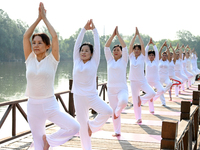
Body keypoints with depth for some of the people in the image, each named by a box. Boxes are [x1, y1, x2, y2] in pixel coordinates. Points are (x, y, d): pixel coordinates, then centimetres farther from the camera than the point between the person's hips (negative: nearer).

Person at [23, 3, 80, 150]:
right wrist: (39, 18, 0)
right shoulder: (30, 60, 3)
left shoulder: (52, 60, -5)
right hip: (33, 105, 2)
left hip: (50, 105, -2)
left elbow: (55, 36, -14)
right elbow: (26, 36, -3)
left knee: (74, 127, -17)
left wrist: (45, 18, -3)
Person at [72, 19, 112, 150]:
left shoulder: (94, 62, 1)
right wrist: (84, 29, -1)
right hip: (79, 97, 1)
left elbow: (97, 45, -3)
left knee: (108, 111, -22)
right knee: (82, 125, 3)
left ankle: (92, 126, 2)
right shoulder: (77, 62, 5)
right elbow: (77, 43, 1)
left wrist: (94, 29, -2)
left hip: (92, 96, -1)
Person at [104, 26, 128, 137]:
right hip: (111, 89, 3)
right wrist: (113, 35, -2)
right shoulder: (110, 60, 9)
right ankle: (117, 132, 19)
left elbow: (125, 47, -9)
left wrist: (118, 34, -5)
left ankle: (117, 112, -2)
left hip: (122, 88, -3)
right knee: (113, 111, 6)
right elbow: (106, 47, 1)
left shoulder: (123, 60, 2)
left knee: (123, 101, -34)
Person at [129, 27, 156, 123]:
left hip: (142, 81, -1)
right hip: (133, 81, 1)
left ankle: (141, 99, 6)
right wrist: (135, 35, -8)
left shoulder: (142, 57, 0)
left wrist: (139, 35, -11)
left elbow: (143, 46, -11)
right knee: (135, 101, 2)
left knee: (152, 93, -22)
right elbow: (130, 45, -6)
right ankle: (138, 118, 15)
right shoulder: (131, 57, 3)